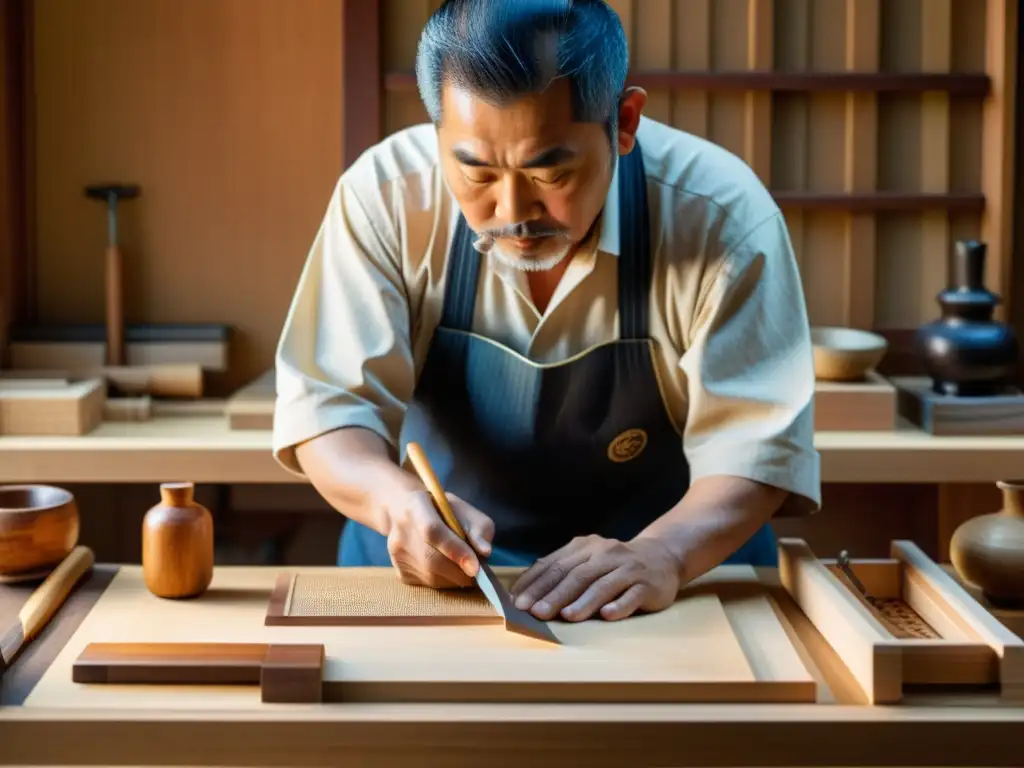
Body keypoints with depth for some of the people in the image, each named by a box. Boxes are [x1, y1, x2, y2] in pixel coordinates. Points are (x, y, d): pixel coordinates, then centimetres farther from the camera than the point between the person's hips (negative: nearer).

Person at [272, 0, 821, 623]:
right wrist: (397, 499, -34)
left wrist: (661, 555, -37)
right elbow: (329, 408, -13)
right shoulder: (383, 196, -16)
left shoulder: (724, 215, -19)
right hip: (432, 564, 1)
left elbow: (752, 445, -18)